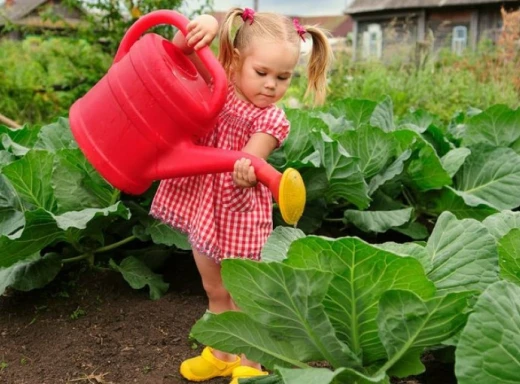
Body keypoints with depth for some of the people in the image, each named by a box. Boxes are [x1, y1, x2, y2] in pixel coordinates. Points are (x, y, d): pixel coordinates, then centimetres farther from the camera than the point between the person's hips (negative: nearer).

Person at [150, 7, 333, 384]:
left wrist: (246, 171, -52)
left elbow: (248, 161, -27)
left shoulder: (271, 120, -16)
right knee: (214, 291, 21)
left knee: (241, 297, 8)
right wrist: (203, 25, -28)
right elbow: (178, 52, -7)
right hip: (201, 204, 5)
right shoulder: (217, 84, -5)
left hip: (239, 214, -5)